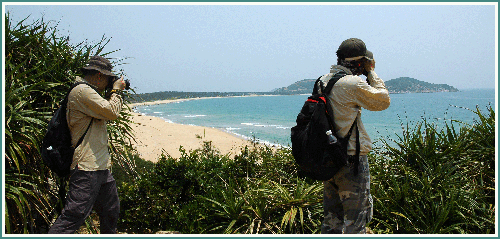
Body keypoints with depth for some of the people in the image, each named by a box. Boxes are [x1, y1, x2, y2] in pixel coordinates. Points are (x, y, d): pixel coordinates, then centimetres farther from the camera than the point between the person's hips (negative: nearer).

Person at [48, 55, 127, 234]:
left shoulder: (88, 92, 21)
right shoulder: (82, 91, -12)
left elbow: (106, 116, 30)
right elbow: (112, 113, -17)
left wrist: (116, 95, 21)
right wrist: (116, 90, -1)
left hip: (101, 168, 11)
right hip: (87, 168, -11)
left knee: (111, 212, 17)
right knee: (73, 216, -12)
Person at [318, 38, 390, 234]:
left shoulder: (323, 81, 8)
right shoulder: (353, 84, -16)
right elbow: (383, 101, -3)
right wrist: (371, 72, 4)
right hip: (352, 159, -8)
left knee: (331, 217, 16)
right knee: (356, 217, 2)